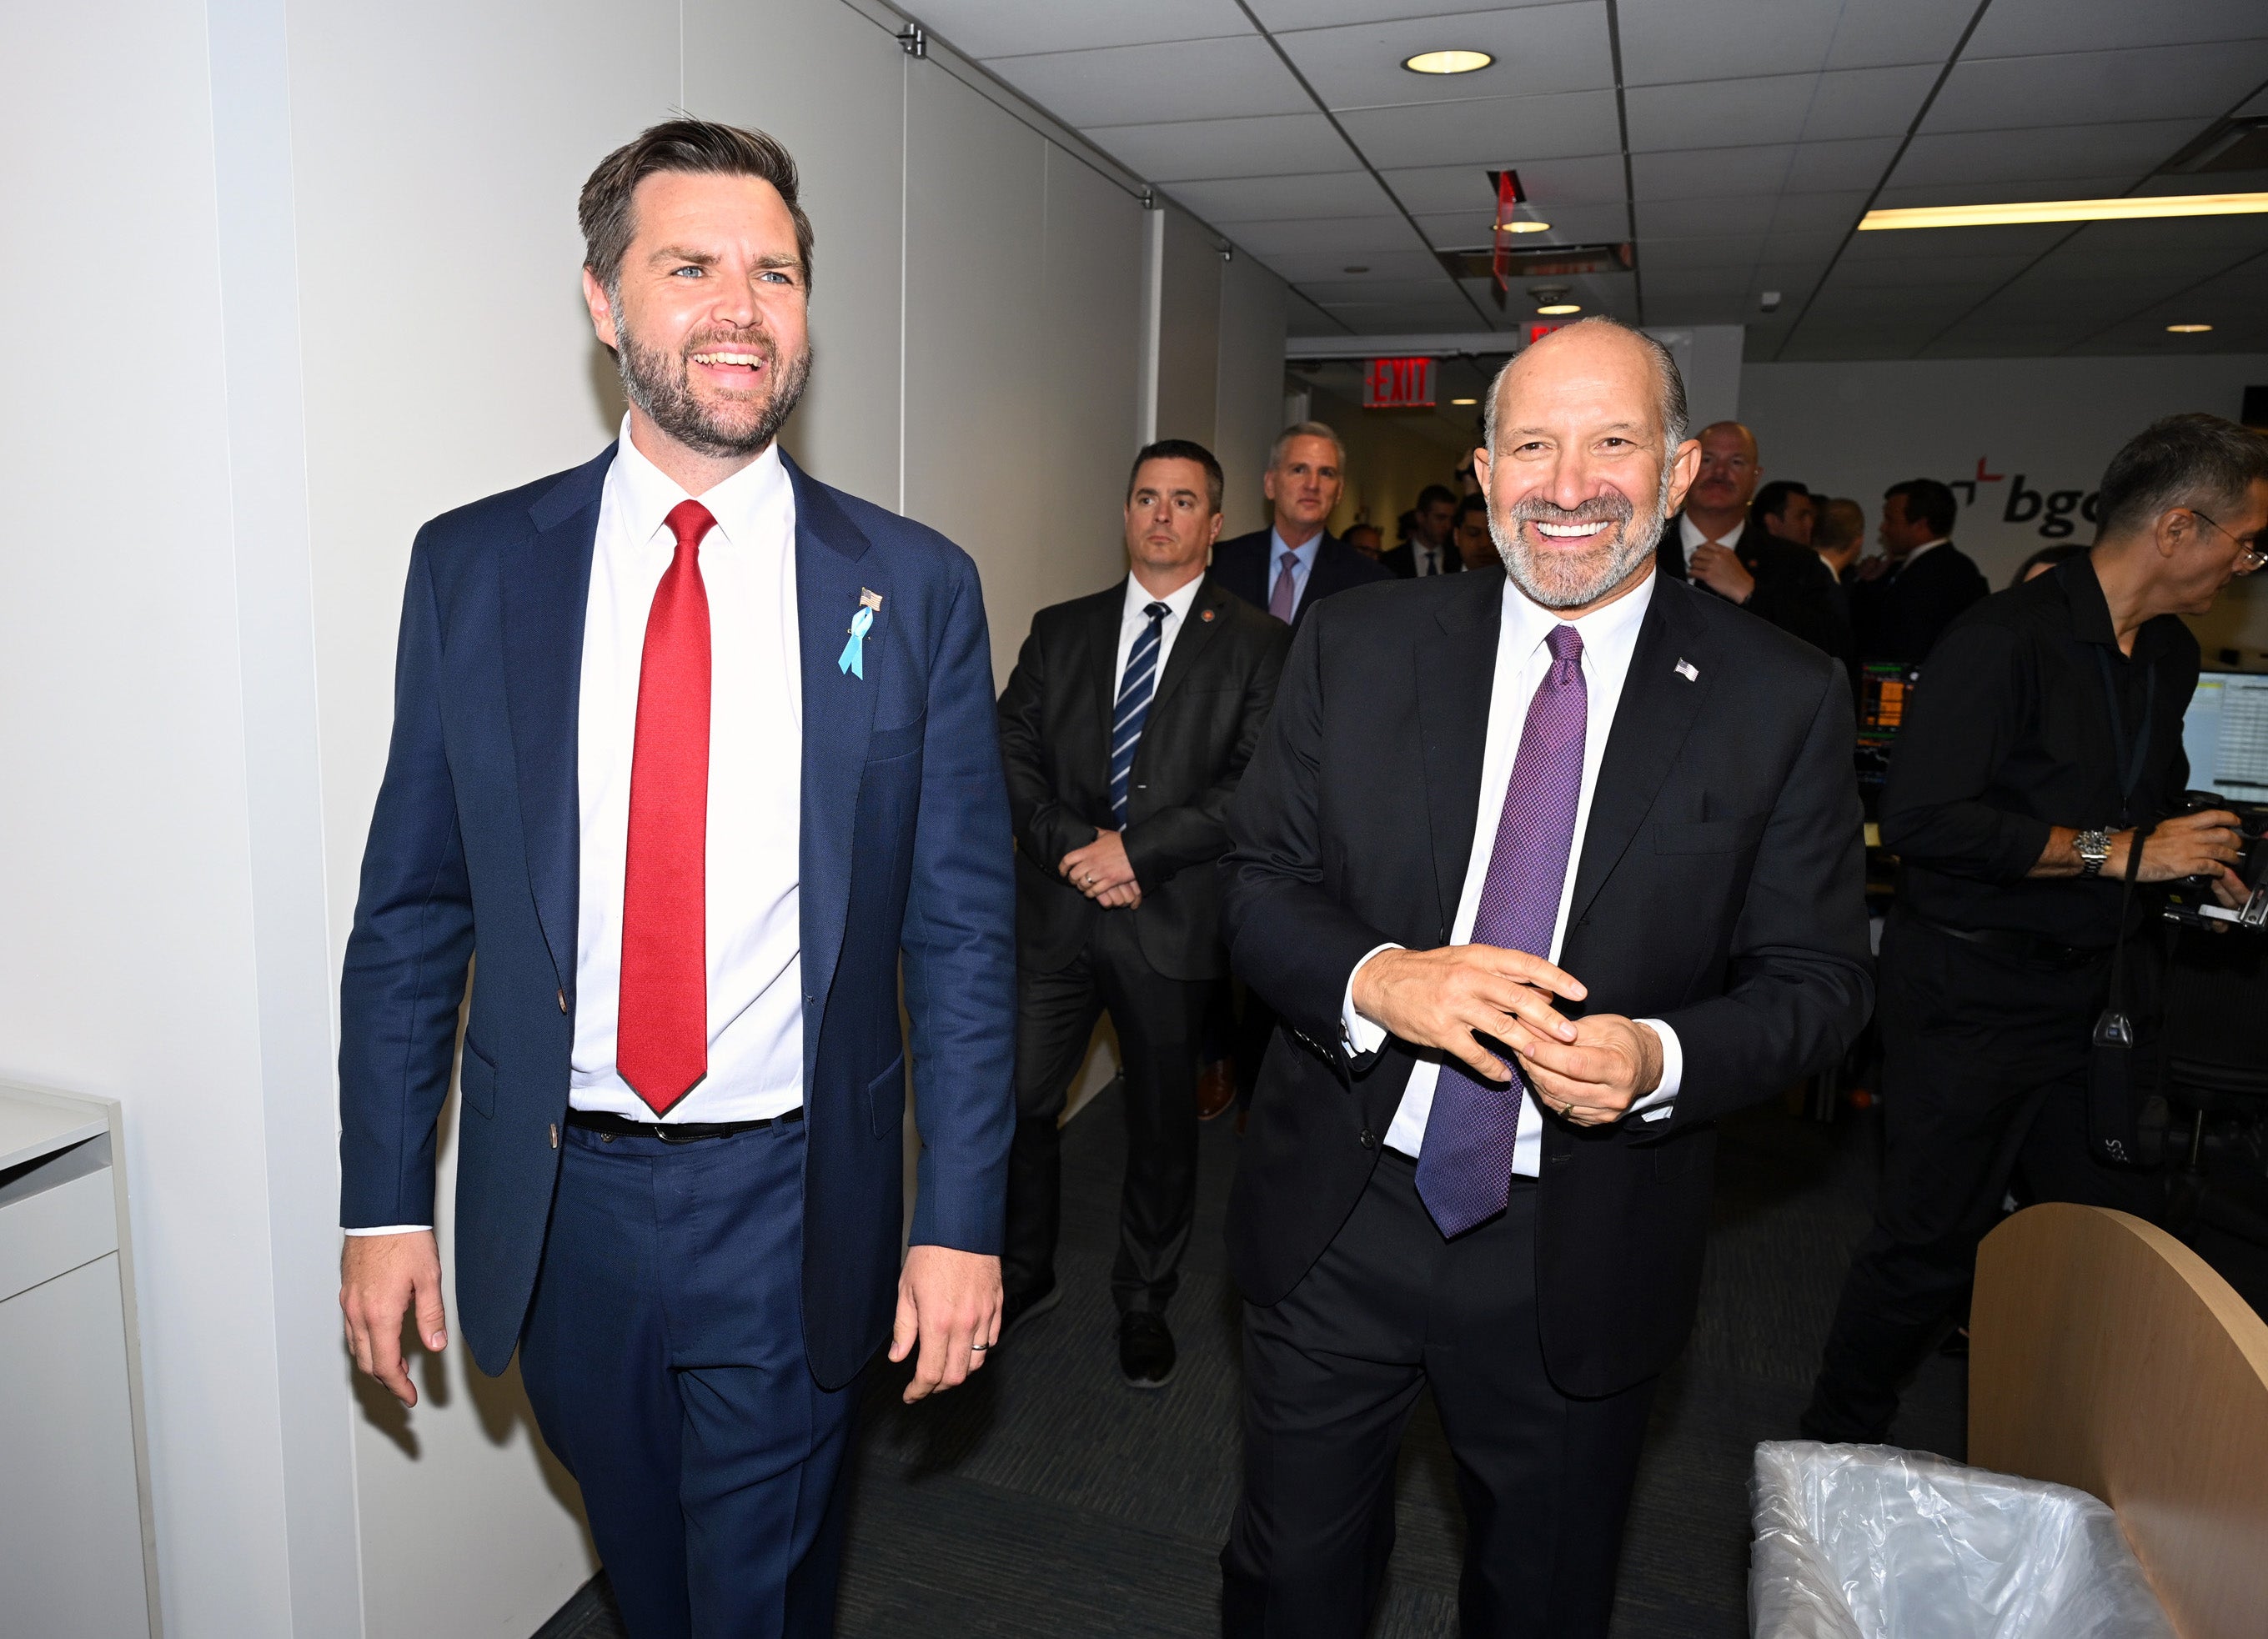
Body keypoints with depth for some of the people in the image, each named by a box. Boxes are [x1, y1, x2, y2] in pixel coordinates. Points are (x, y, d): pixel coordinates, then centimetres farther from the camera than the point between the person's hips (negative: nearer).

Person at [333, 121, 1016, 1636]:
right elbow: (411, 911, 2)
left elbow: (965, 932, -6)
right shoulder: (473, 566, -2)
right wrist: (386, 1203, 1)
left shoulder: (913, 587, -6)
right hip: (556, 1202, 3)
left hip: (794, 1205, -2)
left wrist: (964, 1221, -8)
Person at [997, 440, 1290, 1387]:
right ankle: (1026, 1276, 32)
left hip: (1172, 919, -2)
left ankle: (1144, 1303, 34)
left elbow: (1256, 786, -10)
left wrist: (1135, 850, -16)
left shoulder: (1259, 646, 0)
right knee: (1015, 1103, 6)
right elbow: (1011, 756, 3)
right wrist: (1075, 844, -13)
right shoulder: (1060, 631, 10)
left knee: (1162, 1124, 12)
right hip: (1054, 913, 3)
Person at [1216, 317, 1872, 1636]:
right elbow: (1258, 882, -3)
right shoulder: (1357, 646, -3)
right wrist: (1378, 979, -24)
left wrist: (1659, 1058, -23)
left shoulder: (1784, 700, -6)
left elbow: (1819, 979, -3)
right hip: (1338, 1222, 1)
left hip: (1582, 1264, 0)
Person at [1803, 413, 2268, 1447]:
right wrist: (2115, 853, -20)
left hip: (2096, 991, 8)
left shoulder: (2171, 654, 12)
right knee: (1929, 1242, 2)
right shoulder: (2007, 640, -17)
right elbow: (1919, 818, -26)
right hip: (1971, 993, -8)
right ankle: (1837, 1450, 23)